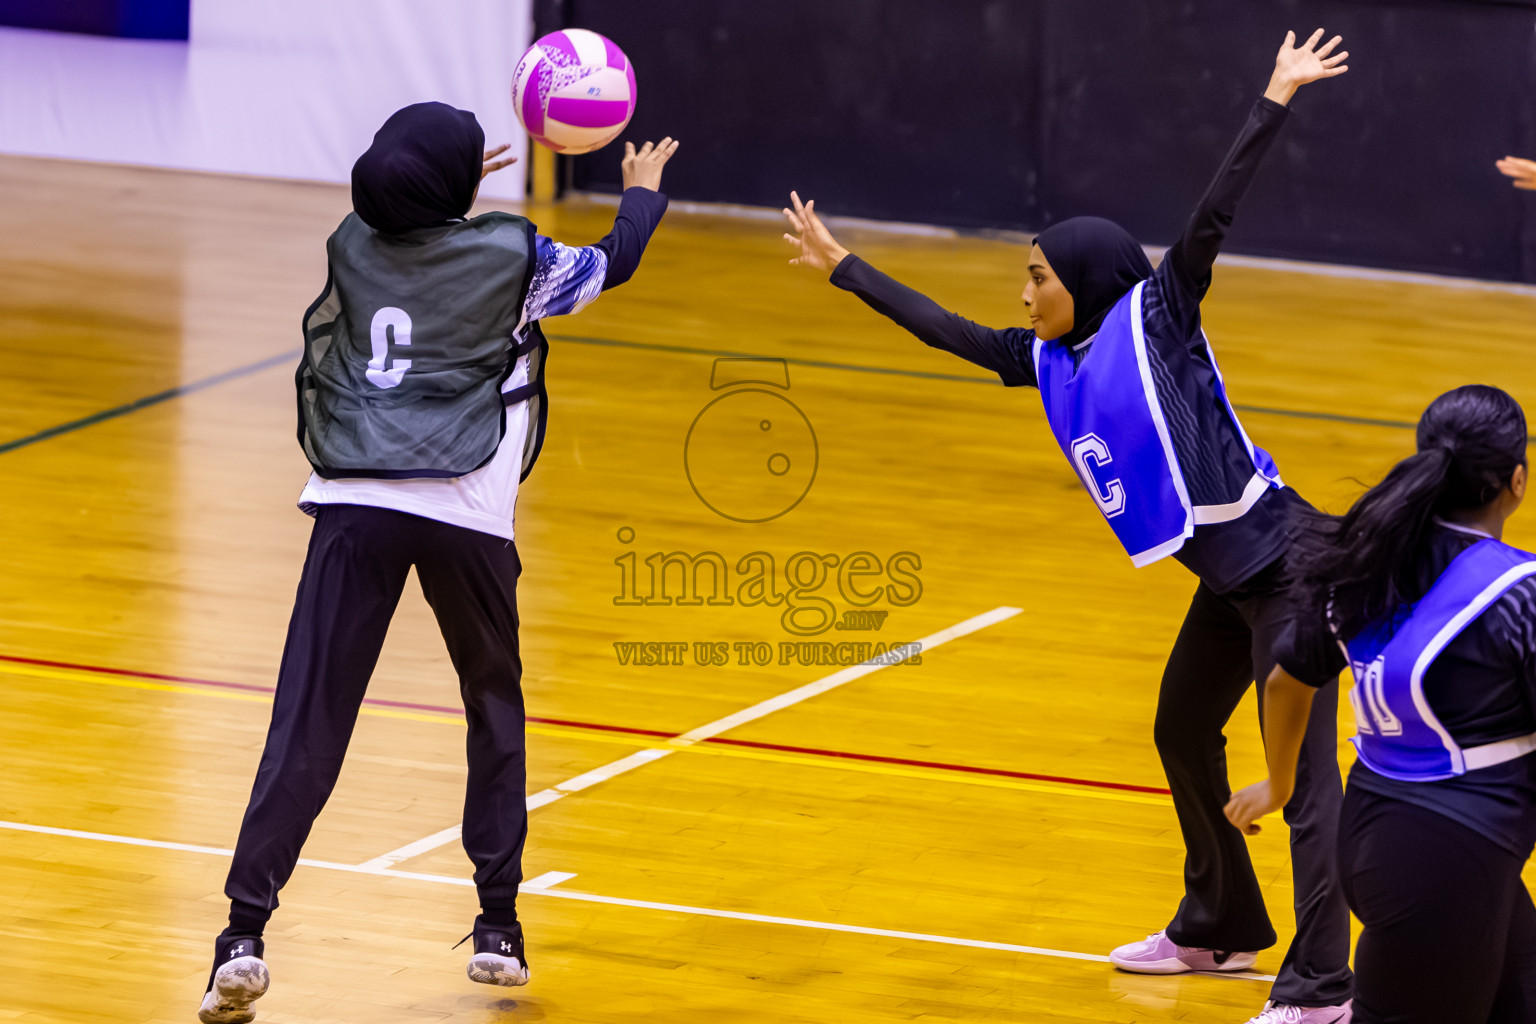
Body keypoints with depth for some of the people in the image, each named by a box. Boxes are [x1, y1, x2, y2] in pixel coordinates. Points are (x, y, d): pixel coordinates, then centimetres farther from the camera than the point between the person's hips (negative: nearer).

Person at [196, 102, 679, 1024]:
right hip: (467, 511, -1)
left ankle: (246, 933, -16)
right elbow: (613, 264, 25)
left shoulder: (352, 248, 11)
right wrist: (645, 190, 44)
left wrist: (446, 184, 53)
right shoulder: (510, 257, 5)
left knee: (308, 720, -4)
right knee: (495, 708, 21)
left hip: (355, 502, 1)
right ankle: (500, 927, 21)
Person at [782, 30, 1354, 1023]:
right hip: (1228, 582, 9)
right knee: (1182, 737, 22)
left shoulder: (1154, 316, -11)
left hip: (1285, 569, -9)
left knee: (1301, 770, -11)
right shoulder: (1048, 360, 9)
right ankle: (1223, 930, 40)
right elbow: (948, 330, 18)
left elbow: (1213, 218, -20)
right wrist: (843, 267, 24)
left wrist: (1276, 101, -28)